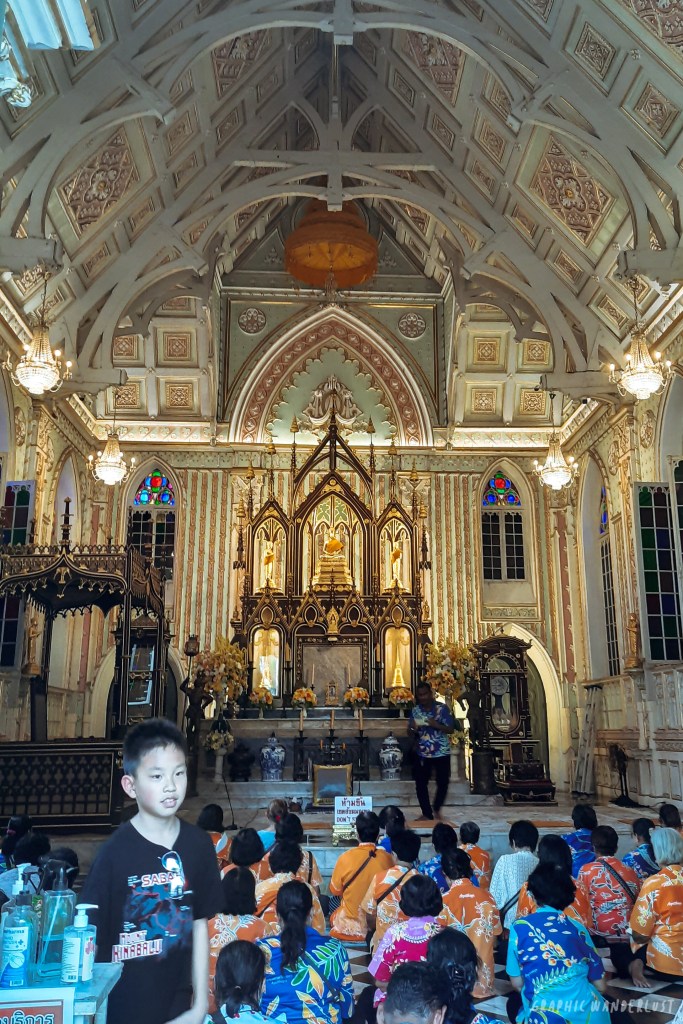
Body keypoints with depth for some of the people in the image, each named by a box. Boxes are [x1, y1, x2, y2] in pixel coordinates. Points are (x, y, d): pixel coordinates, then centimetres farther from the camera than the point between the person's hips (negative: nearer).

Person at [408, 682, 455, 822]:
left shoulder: (442, 708, -9)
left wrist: (436, 725, -27)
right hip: (422, 753, 2)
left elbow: (451, 729, -11)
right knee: (420, 784, 0)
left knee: (443, 783, 4)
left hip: (441, 752, -2)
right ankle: (427, 814, 13)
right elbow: (411, 733, 7)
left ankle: (436, 809, 30)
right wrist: (413, 729, -17)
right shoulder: (415, 711, 1)